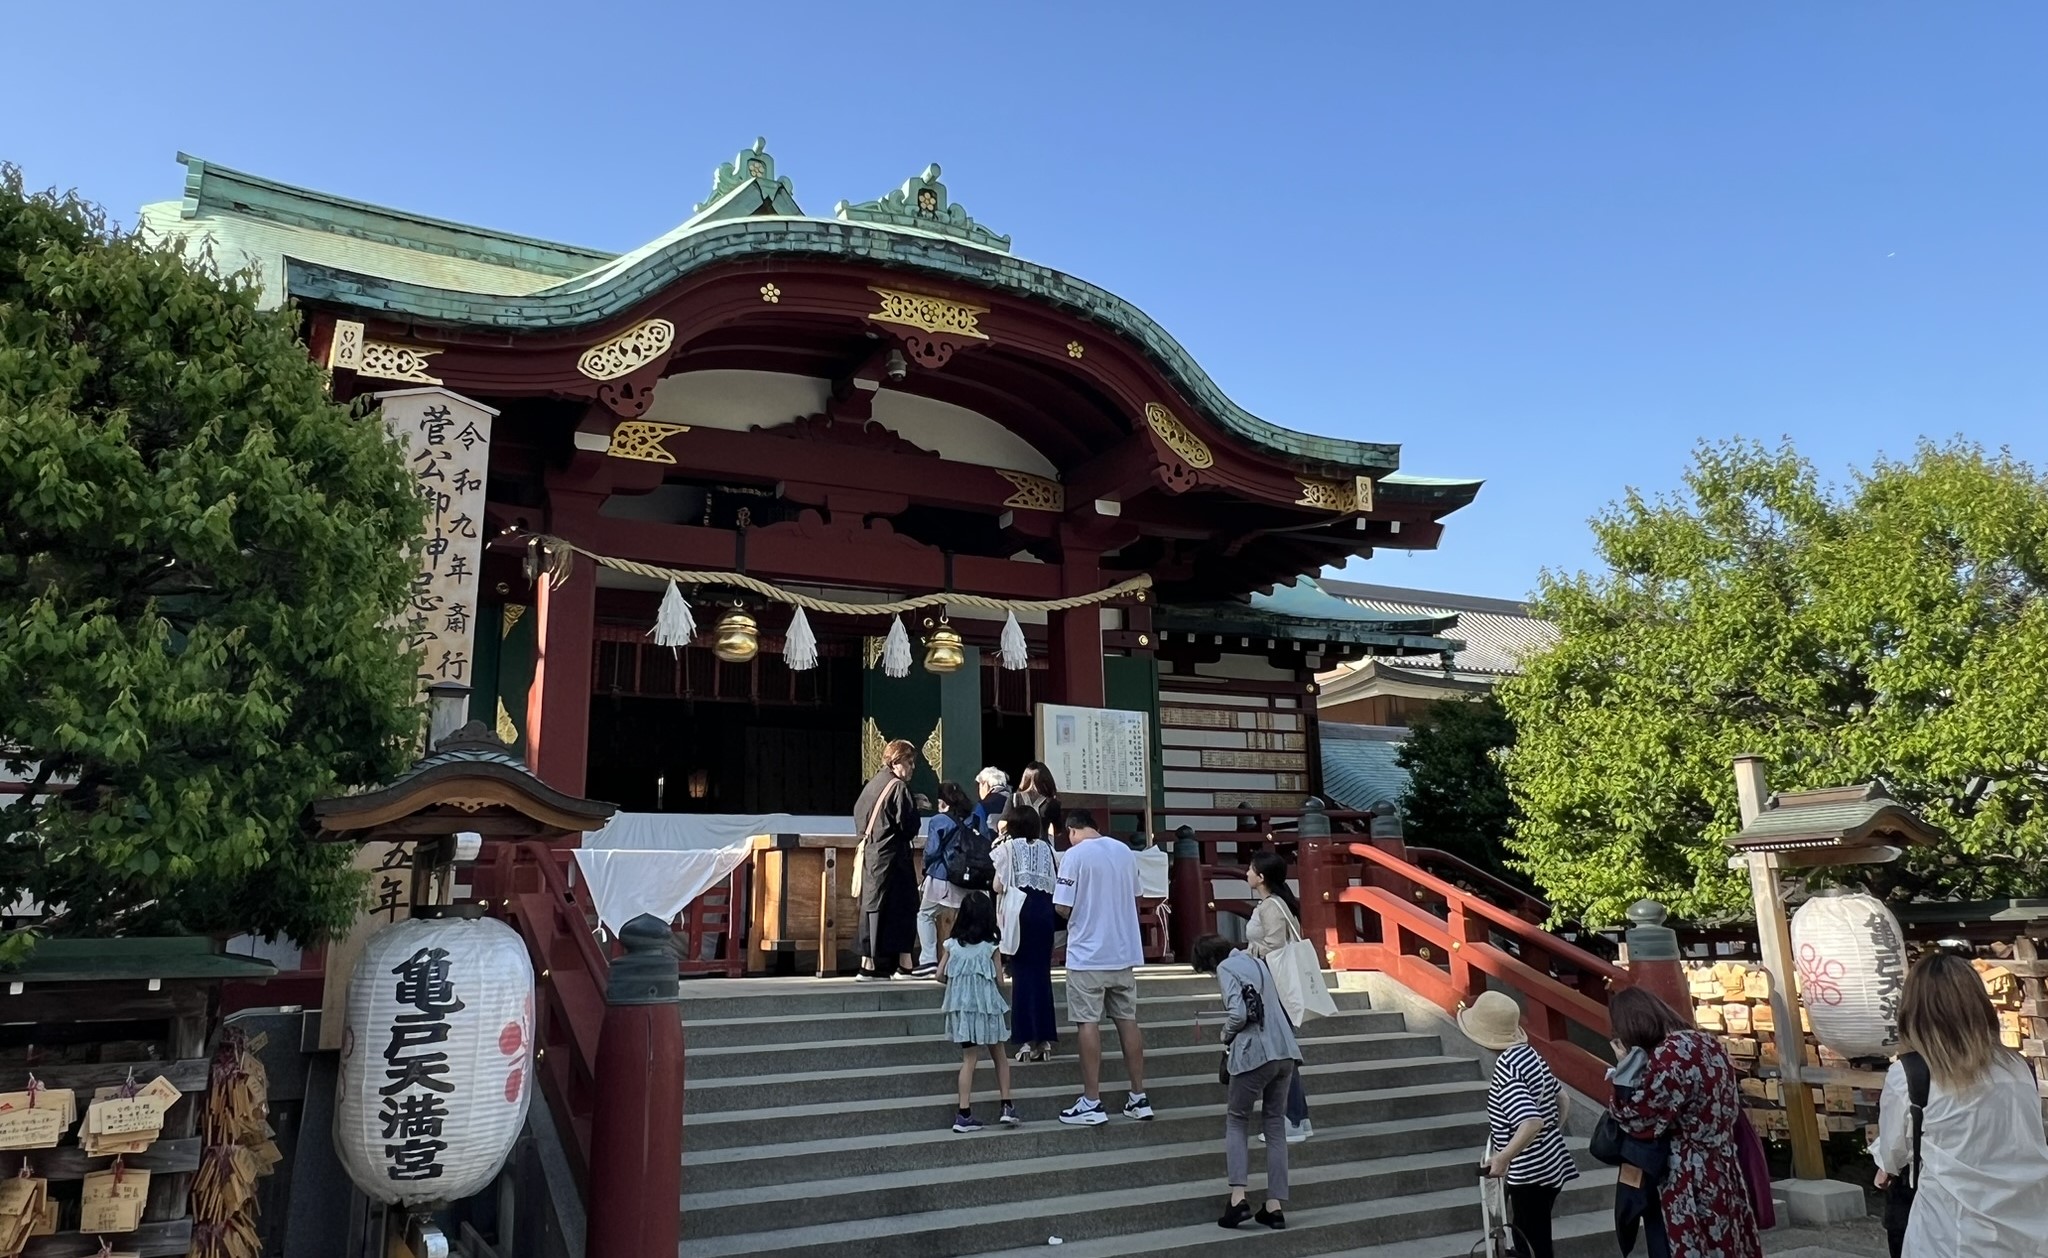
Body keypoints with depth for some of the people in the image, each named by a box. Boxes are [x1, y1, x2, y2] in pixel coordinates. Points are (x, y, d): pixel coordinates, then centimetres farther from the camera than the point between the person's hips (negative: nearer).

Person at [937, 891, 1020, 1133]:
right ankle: (1007, 1107, 14)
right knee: (999, 1056, 15)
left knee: (969, 1059, 6)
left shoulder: (952, 945, -1)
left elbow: (941, 976, 2)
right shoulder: (990, 947, -8)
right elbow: (999, 981, -6)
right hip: (987, 1006, -2)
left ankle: (964, 1115, 0)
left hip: (961, 1007, 2)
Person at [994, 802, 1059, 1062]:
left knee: (1022, 972, 1)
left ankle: (1027, 1040, -1)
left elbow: (999, 886, -1)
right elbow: (1054, 882, 9)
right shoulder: (1046, 847, 14)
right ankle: (1045, 1039, 6)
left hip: (1020, 908, -3)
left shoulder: (1006, 847, 4)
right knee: (1042, 972, 7)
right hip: (1044, 908, 3)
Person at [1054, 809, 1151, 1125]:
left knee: (1088, 1023, 0)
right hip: (1125, 951, 6)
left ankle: (1092, 1103, 4)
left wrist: (1079, 915, 7)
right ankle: (1138, 1098, 16)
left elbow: (1062, 908, -14)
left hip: (1088, 954, -6)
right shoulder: (1125, 851, 6)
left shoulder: (1076, 854, -12)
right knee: (1127, 1020, 11)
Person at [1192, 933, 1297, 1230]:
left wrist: (1226, 1035, 4)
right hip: (1286, 1052, 7)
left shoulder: (1226, 968, -4)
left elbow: (1238, 1014, -15)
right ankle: (1275, 1205, 10)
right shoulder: (1257, 961, 18)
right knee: (1275, 1125, 12)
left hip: (1255, 1053, -7)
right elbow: (1274, 1005, 17)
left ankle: (1238, 1196, -3)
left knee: (1236, 1121, 9)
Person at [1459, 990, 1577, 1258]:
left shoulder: (1506, 1068, -23)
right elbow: (1563, 1101, 16)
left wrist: (1503, 1158, -31)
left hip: (1530, 1172, -9)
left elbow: (1532, 1122, -33)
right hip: (1548, 1164, 9)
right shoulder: (1529, 1055, 4)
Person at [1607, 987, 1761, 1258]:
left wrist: (1625, 1069, -8)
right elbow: (1730, 1107, 15)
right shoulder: (1707, 1042, 4)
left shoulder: (1666, 1057, -23)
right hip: (1724, 1169, 9)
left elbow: (1638, 1122, -17)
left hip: (1691, 1181, -9)